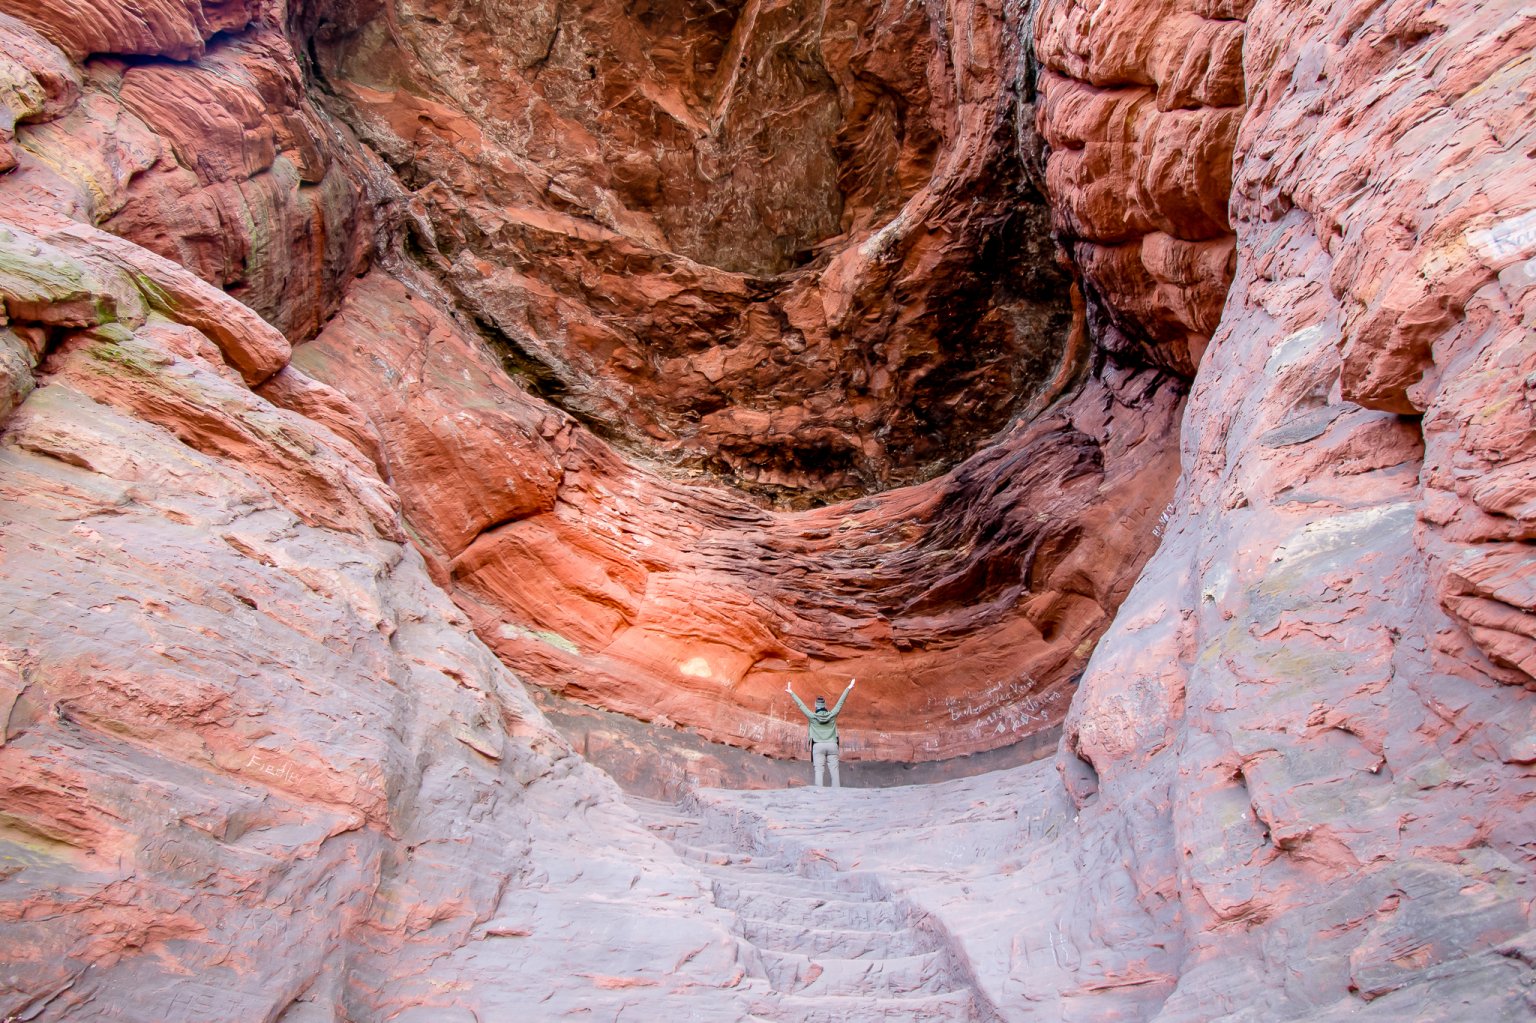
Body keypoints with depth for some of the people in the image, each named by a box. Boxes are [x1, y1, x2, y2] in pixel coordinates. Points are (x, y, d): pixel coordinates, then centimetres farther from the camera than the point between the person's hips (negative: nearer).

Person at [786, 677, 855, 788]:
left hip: (818, 746, -1)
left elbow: (800, 705, 2)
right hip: (832, 745, 2)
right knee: (834, 770, 0)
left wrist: (791, 693, 9)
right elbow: (840, 702, 8)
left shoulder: (812, 717, -2)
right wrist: (848, 688, 15)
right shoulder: (832, 715, 2)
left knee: (818, 771, -5)